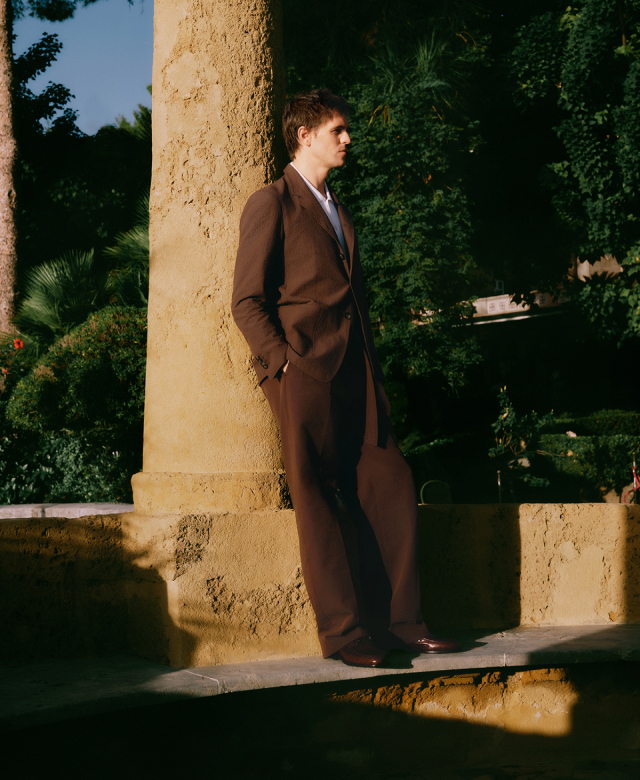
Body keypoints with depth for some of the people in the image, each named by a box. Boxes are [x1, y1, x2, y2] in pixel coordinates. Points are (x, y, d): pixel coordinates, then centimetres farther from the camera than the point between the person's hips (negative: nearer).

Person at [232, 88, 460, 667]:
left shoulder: (340, 212, 25)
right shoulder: (272, 204, 1)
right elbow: (247, 303, -5)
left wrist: (371, 368, 15)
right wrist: (284, 364, -13)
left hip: (356, 374, 7)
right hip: (305, 371, -7)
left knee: (391, 485, 2)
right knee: (317, 498, -4)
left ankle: (402, 620, 9)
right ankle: (342, 631, 1)